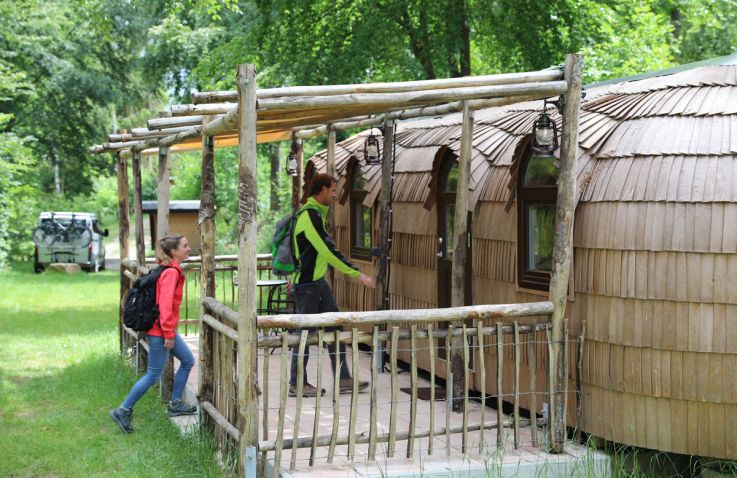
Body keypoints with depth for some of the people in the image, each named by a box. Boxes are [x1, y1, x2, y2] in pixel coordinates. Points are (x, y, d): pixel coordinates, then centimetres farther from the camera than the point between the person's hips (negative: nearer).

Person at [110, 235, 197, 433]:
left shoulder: (170, 270, 11)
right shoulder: (171, 273, -19)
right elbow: (165, 305, -25)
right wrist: (169, 334, -22)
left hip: (166, 329, 10)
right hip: (161, 331, -10)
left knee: (188, 361, 16)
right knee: (153, 375, -3)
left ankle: (175, 404, 24)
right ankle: (123, 411, 4)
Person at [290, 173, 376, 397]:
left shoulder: (315, 213, 13)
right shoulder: (310, 215, -19)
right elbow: (329, 251, -24)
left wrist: (295, 277, 28)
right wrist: (359, 275, -23)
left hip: (318, 281, 10)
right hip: (307, 284, -10)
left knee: (335, 328, 9)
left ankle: (343, 380, 13)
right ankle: (297, 384, 8)